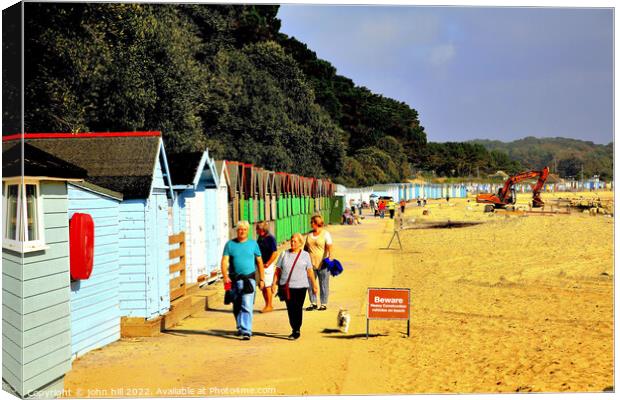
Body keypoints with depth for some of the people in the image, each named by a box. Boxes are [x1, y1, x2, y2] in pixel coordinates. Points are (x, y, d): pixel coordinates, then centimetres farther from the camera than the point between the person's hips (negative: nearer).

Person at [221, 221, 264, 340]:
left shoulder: (253, 244, 6)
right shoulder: (230, 244, 4)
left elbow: (259, 262, 10)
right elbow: (224, 261, -4)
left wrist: (262, 279, 6)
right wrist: (225, 276, -19)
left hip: (249, 279, -2)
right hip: (234, 280, 2)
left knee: (247, 306, -11)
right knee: (236, 307, 14)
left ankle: (246, 331, -12)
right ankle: (240, 327, 33)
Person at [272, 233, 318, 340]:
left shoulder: (305, 255, 5)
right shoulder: (284, 254, 8)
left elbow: (310, 271, 6)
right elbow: (278, 270, 8)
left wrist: (314, 285, 5)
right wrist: (274, 283, 1)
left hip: (300, 286, -2)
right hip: (286, 286, 2)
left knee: (298, 309, -1)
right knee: (290, 309, 5)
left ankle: (297, 331, 6)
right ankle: (294, 329, 17)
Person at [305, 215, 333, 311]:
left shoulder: (325, 234, -3)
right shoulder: (309, 234, 13)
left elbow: (330, 247, -13)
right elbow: (306, 247, 20)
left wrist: (330, 257, -27)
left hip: (322, 264, -5)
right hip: (311, 264, 5)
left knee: (323, 284, 2)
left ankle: (324, 304, 12)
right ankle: (313, 303, 16)